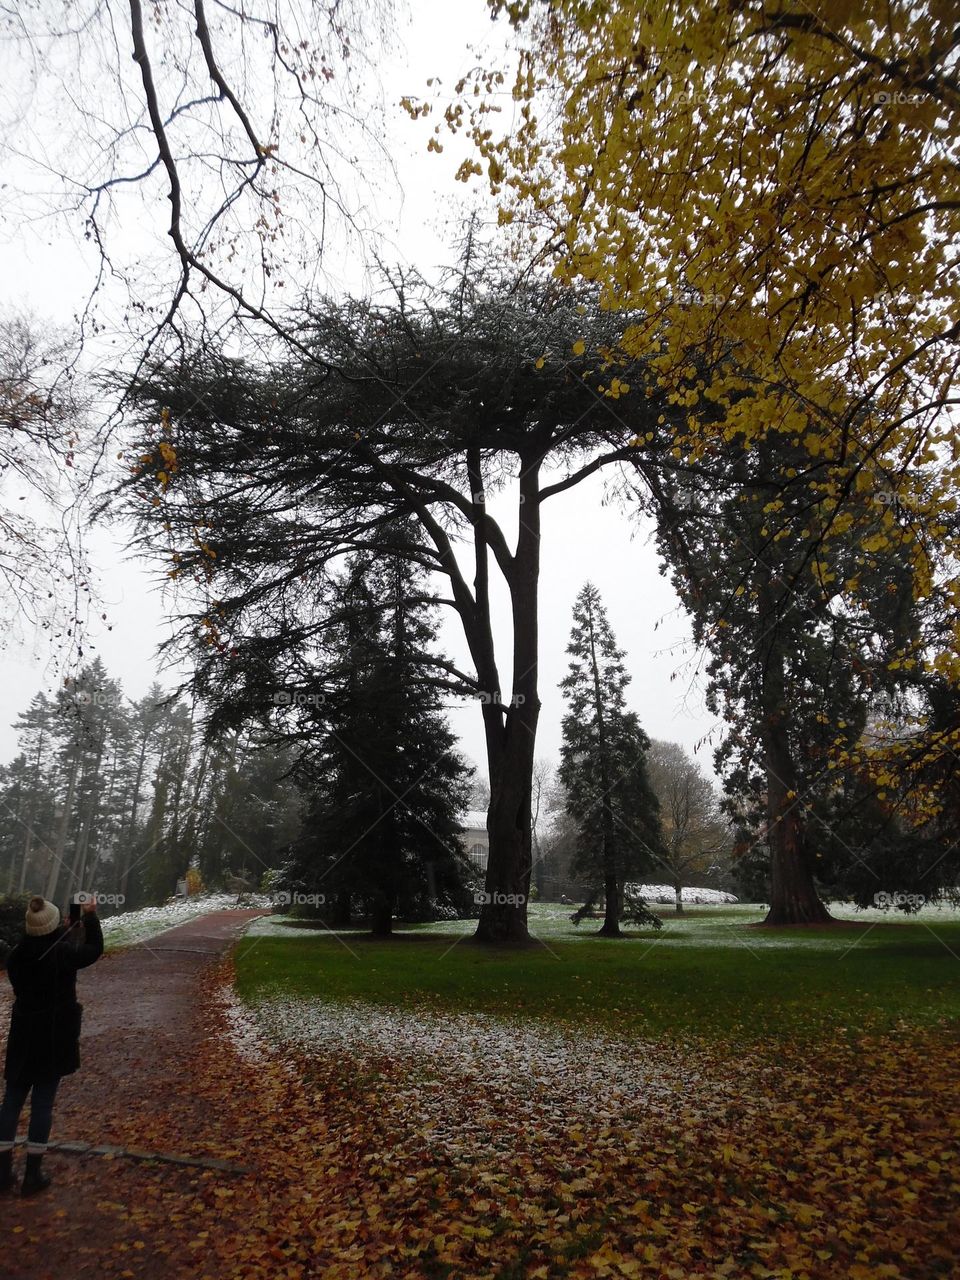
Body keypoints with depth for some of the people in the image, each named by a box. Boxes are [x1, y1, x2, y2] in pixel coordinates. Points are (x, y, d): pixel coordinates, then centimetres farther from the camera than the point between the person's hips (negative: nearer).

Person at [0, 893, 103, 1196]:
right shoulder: (63, 954, -19)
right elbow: (95, 950, -2)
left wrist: (66, 930, 17)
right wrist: (90, 916, 8)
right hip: (54, 1038, -4)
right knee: (42, 1103, 6)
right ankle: (32, 1175, 14)